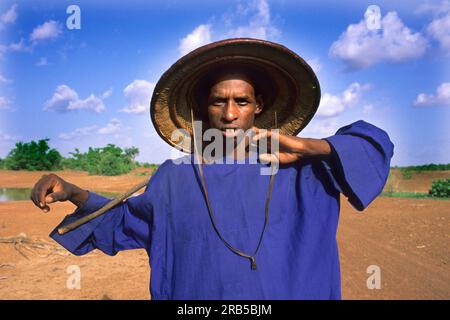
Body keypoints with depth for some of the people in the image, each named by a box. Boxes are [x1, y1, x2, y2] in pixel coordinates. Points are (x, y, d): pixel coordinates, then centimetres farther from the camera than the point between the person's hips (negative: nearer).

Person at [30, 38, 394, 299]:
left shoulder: (295, 168, -6)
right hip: (196, 291, 1)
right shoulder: (175, 177, -2)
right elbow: (124, 222, 12)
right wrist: (72, 192, -2)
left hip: (286, 291, 0)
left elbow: (374, 142, -3)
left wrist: (305, 146, -17)